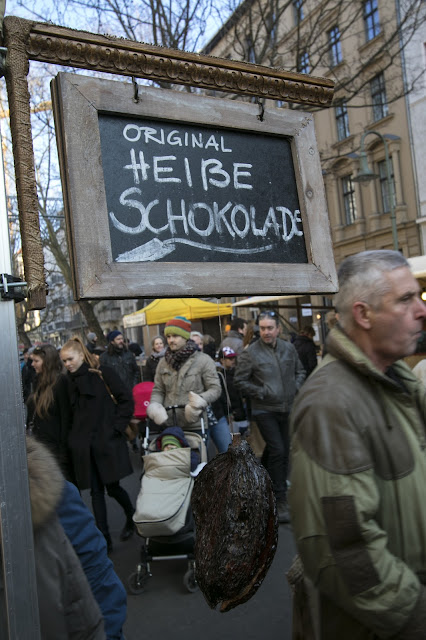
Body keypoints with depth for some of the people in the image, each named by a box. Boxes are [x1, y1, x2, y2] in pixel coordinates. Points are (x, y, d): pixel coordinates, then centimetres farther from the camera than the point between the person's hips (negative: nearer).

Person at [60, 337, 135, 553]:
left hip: (107, 441, -4)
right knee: (96, 491, 6)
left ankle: (131, 517, 32)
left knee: (112, 487, 1)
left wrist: (117, 427, -10)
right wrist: (74, 438, 5)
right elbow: (72, 413, 15)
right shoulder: (70, 382, 9)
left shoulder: (103, 374, -6)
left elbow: (126, 400, -6)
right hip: (84, 445, 4)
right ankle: (104, 538, 16)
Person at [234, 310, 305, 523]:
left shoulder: (289, 349, 4)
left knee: (283, 451, 13)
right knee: (277, 450, -11)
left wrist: (295, 387, 3)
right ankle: (280, 501, 0)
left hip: (287, 408, 5)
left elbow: (300, 371, 19)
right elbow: (240, 380, -8)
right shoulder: (250, 353, -10)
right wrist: (261, 392, -13)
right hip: (265, 410, -5)